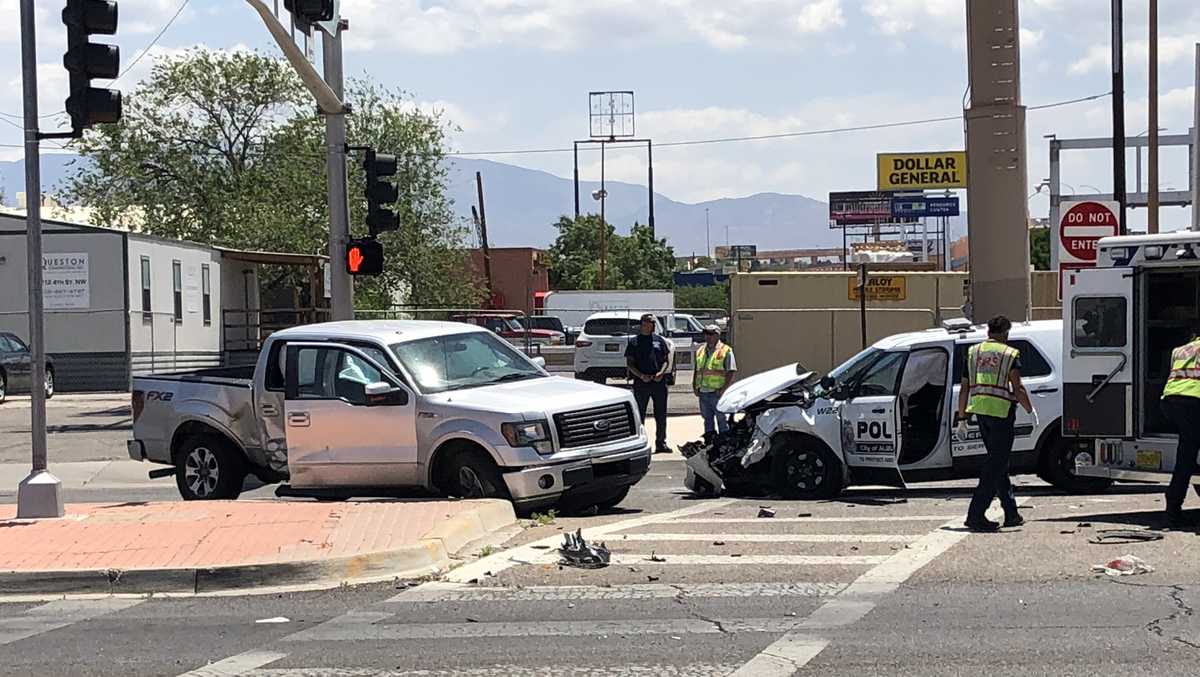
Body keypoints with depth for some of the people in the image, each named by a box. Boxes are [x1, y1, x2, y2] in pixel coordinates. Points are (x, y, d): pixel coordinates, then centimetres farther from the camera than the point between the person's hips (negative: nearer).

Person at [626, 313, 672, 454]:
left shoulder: (660, 340, 12)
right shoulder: (634, 341, 5)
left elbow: (666, 360, 12)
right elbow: (629, 364, 1)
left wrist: (661, 373, -8)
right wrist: (641, 376, -14)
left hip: (659, 382, 2)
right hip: (641, 383, -2)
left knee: (661, 415, 6)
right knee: (639, 415, 1)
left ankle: (661, 443, 15)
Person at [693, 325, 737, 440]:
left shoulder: (725, 351, -4)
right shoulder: (700, 351, 16)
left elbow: (731, 372, -9)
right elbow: (696, 371, 21)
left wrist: (723, 389, -16)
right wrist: (695, 387, 10)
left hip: (717, 393, -6)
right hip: (703, 392, 6)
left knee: (722, 420, -3)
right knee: (707, 419, 13)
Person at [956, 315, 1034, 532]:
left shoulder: (973, 352, 14)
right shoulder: (1010, 354, -2)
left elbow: (965, 389, 13)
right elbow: (1018, 389, -10)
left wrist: (962, 419, 17)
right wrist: (1030, 410, 2)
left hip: (979, 409, 6)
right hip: (1001, 410, -6)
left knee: (997, 462, 16)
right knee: (996, 465, -3)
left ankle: (1011, 513, 22)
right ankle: (976, 514, -11)